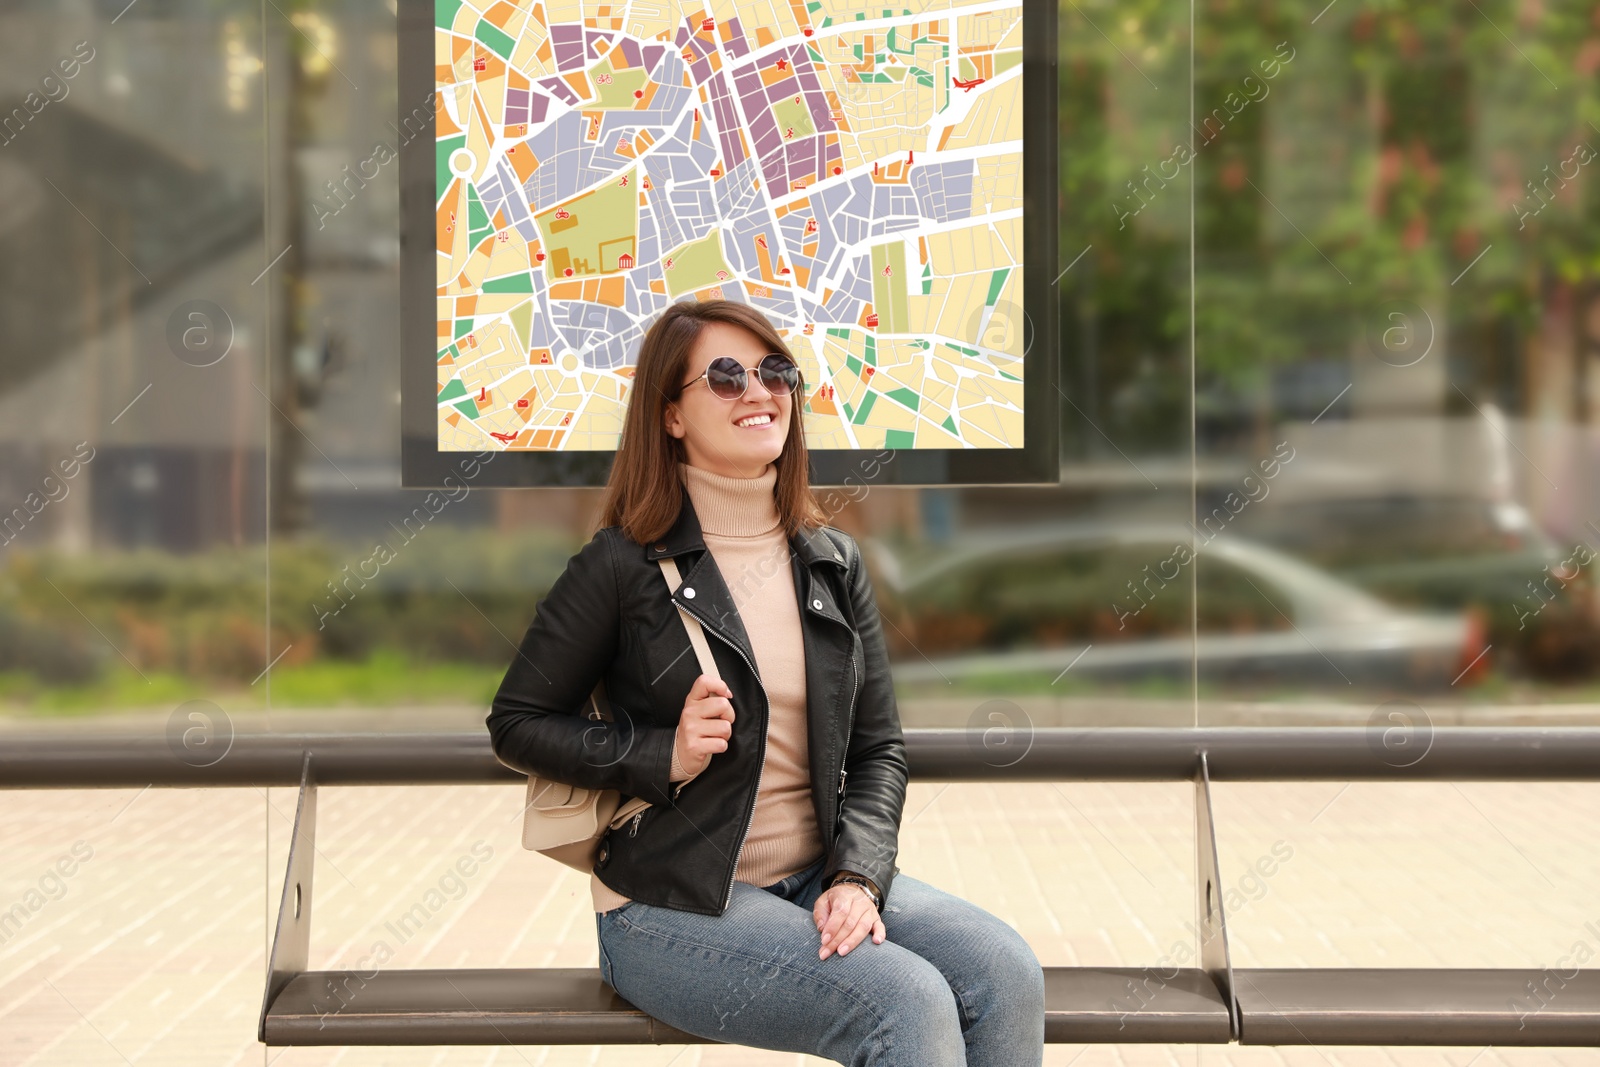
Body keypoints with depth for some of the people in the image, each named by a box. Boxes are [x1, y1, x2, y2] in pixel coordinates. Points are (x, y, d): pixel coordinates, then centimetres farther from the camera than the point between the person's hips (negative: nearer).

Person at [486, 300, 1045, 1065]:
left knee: (1006, 974, -19)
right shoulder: (623, 565, -5)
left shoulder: (833, 562, 9)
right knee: (908, 1003, -27)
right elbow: (516, 725, -1)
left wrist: (857, 877, -8)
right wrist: (666, 754, -14)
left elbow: (879, 745, 9)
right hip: (673, 907, -5)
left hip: (817, 880, 5)